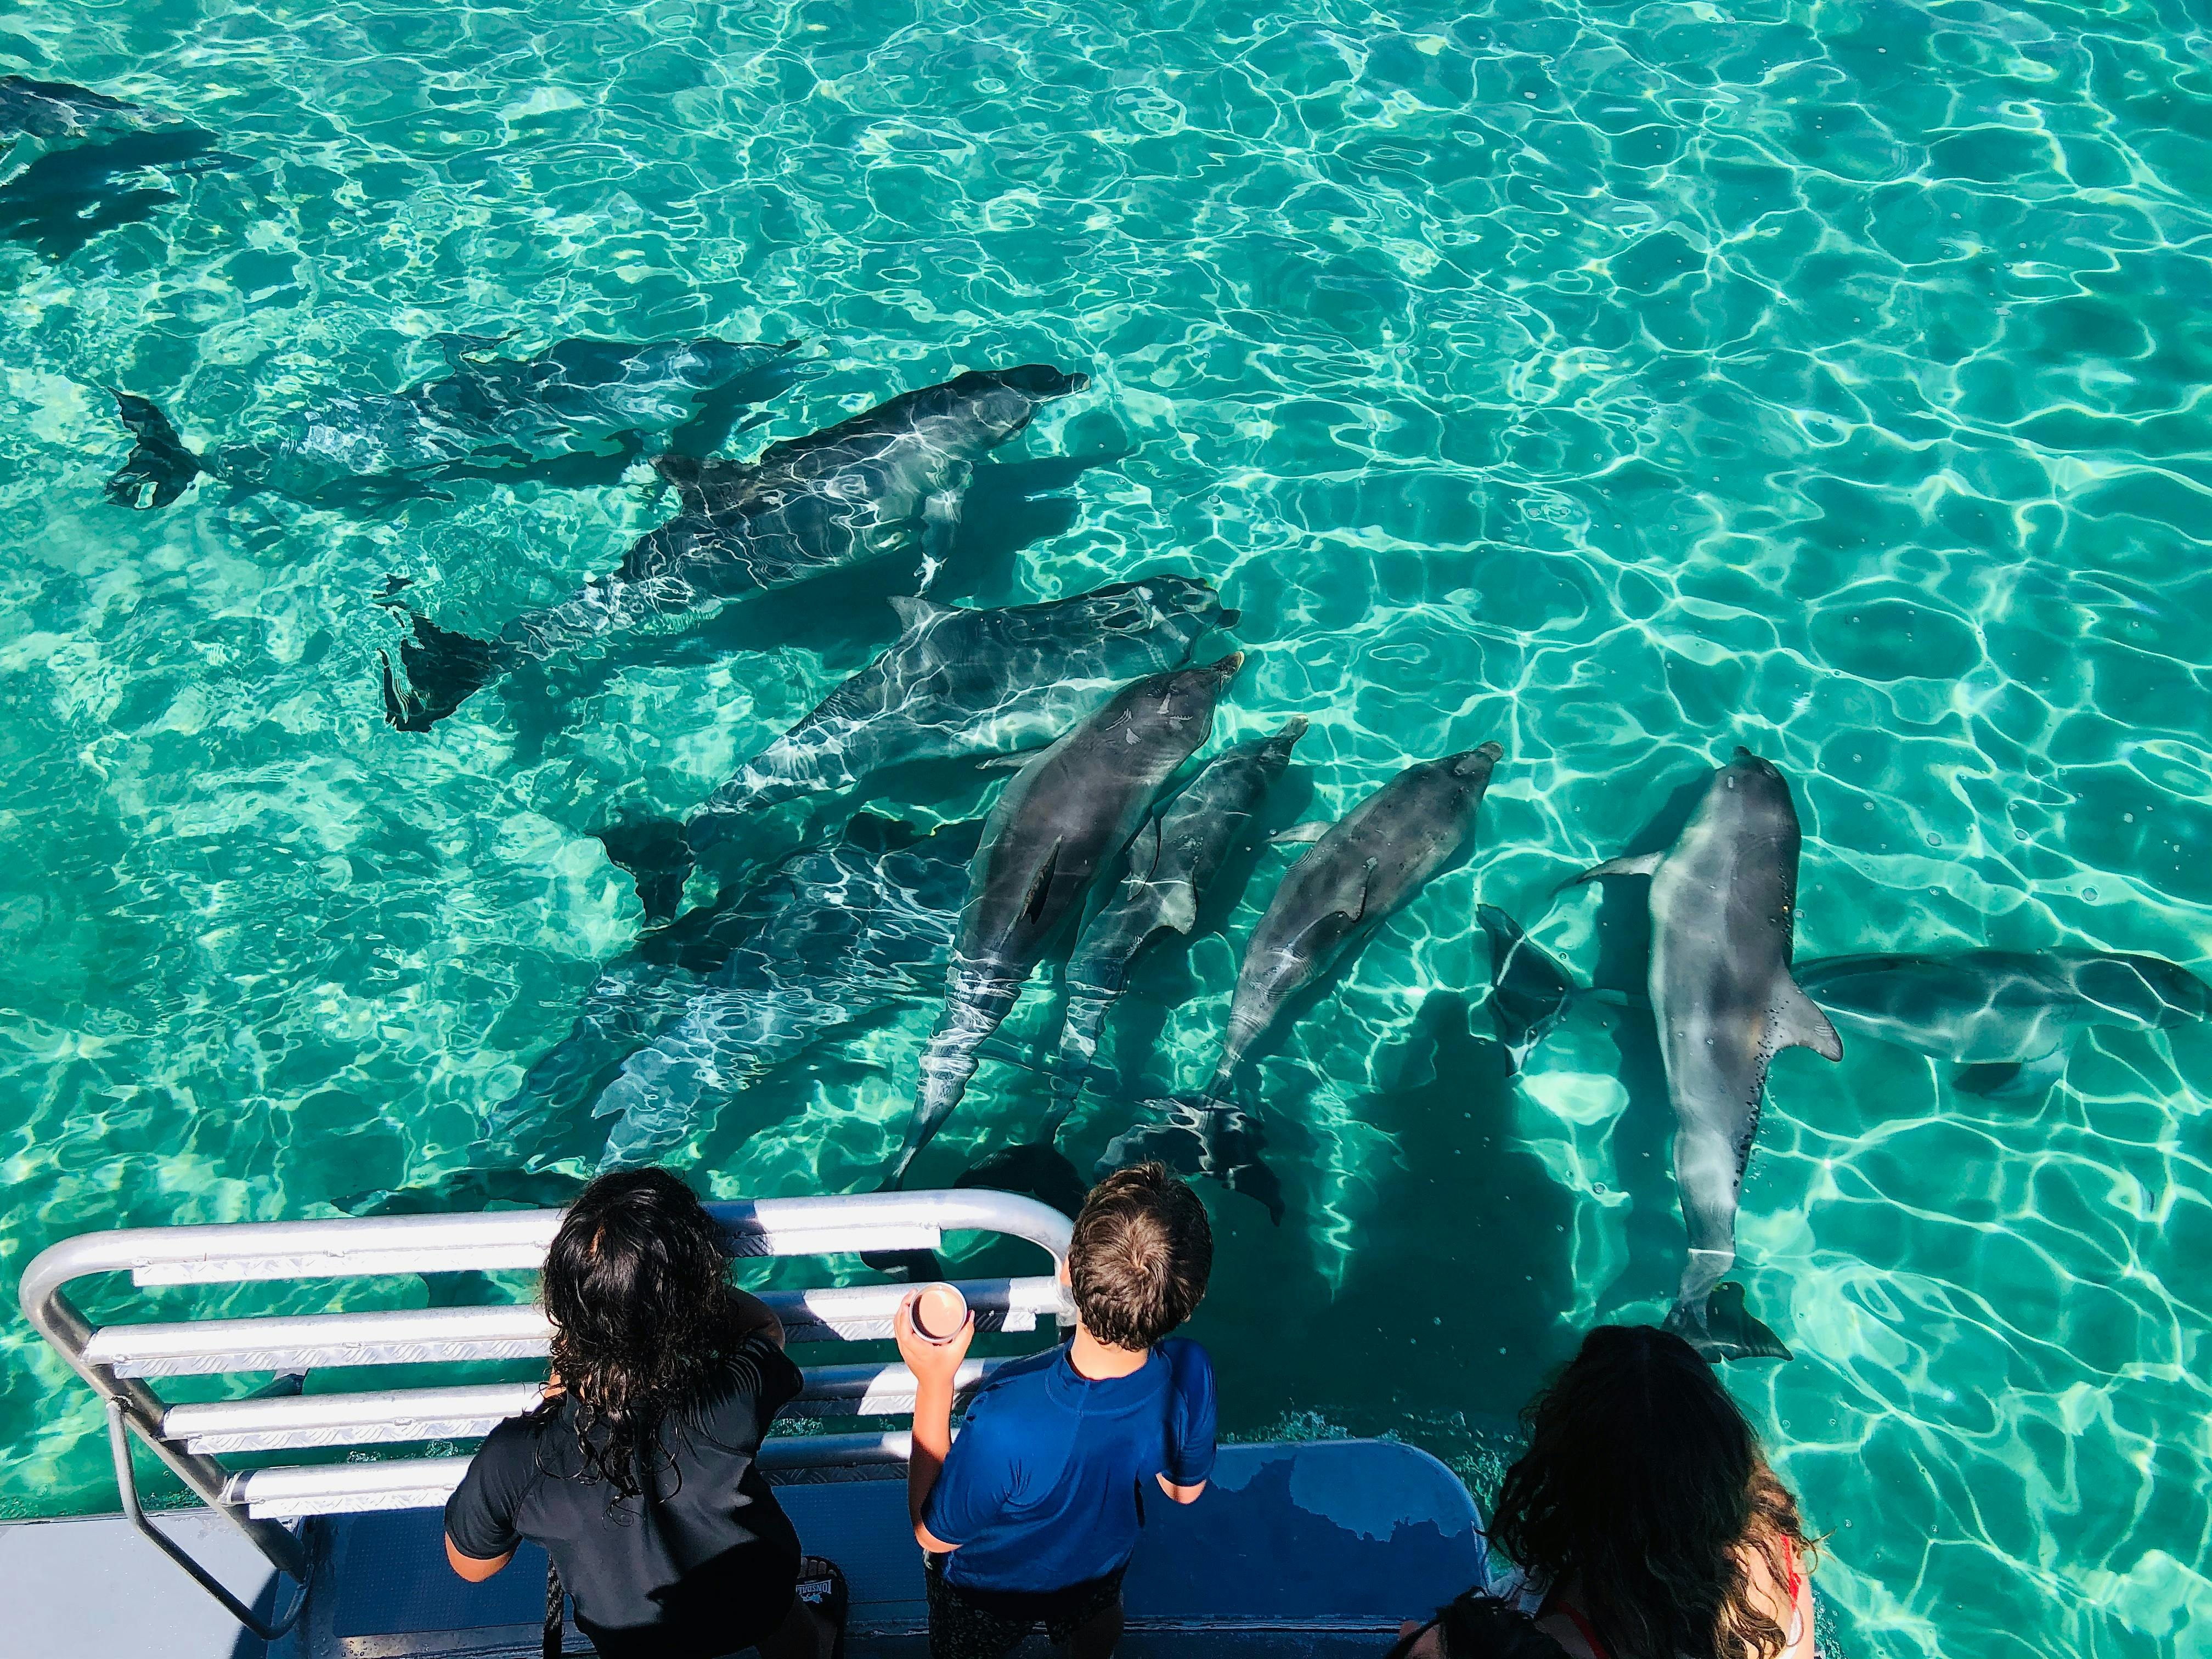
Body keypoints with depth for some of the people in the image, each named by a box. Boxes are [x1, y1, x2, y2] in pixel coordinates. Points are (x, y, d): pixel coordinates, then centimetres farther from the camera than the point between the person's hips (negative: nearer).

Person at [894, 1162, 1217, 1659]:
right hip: (1100, 1561, 3)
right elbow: (1185, 1489, -12)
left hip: (991, 1582, -3)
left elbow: (935, 1535, -27)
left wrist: (932, 1382, -31)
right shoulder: (1191, 1374, -35)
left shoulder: (1007, 1422, -49)